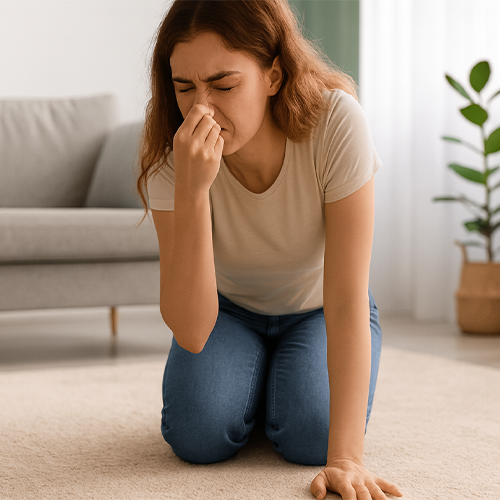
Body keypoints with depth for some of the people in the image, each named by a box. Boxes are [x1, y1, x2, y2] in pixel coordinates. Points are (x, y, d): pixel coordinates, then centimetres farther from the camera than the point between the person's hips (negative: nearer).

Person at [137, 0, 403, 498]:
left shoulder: (336, 124, -34)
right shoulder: (172, 158, -28)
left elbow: (347, 299, -34)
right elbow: (190, 333, -34)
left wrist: (345, 458, -41)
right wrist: (192, 192, -47)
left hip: (316, 308, -1)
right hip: (229, 307, 1)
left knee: (309, 435, -25)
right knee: (197, 435, -23)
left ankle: (283, 380, 11)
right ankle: (252, 382, 12)